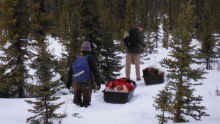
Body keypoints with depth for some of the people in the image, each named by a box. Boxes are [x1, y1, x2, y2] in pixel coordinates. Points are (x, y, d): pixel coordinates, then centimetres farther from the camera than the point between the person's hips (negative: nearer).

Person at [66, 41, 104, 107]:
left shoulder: (76, 58, 5)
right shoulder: (90, 58, -5)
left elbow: (70, 70, 9)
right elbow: (95, 71, -7)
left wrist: (68, 81, 18)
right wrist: (98, 81, -3)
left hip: (76, 82, 3)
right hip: (87, 82, -3)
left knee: (77, 96, 14)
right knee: (86, 96, 6)